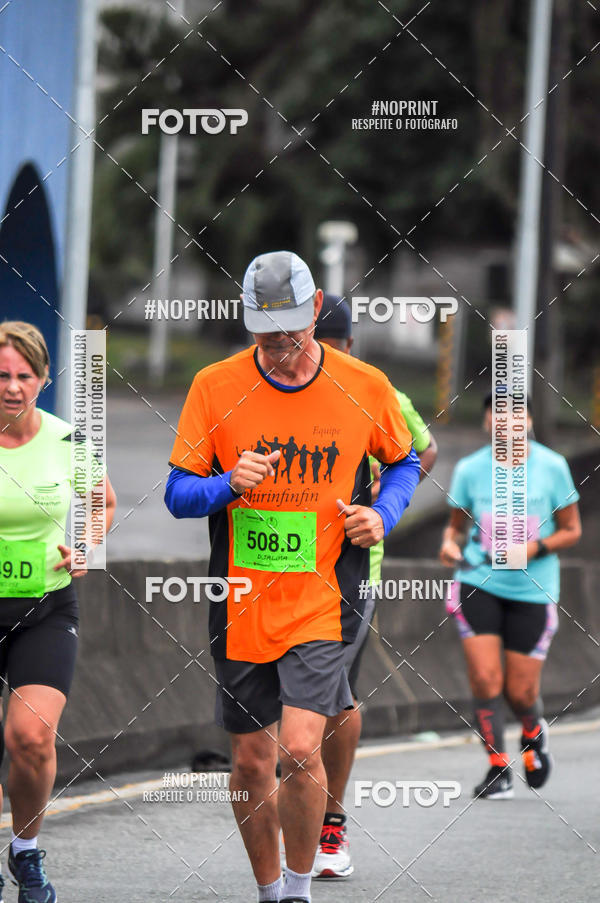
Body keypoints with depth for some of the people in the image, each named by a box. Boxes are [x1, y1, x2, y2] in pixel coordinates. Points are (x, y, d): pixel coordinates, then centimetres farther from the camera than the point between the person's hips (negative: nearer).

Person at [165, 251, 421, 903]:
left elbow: (404, 462, 16)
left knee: (300, 752, -17)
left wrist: (382, 514, -3)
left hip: (322, 602, -2)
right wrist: (229, 484, -20)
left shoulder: (365, 387, -2)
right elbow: (178, 493, 1)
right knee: (251, 762, 9)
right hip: (241, 605, 2)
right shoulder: (215, 387, -3)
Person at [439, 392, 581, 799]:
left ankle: (534, 733, 36)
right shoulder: (469, 469, 1)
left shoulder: (552, 467, -2)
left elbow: (572, 530, 4)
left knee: (521, 693, 1)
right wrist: (450, 544, -8)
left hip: (533, 590, -1)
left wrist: (535, 548, -13)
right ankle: (498, 768, 3)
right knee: (485, 679, -12)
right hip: (478, 584, 1)